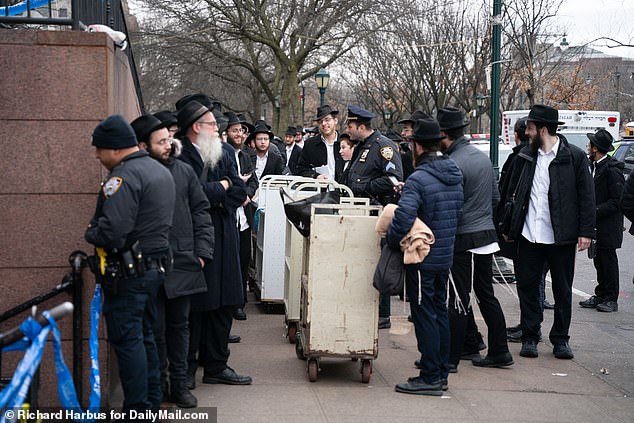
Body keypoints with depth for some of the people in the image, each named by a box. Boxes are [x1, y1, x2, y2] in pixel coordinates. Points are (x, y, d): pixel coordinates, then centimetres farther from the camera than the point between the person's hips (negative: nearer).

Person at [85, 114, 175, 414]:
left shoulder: (124, 176, -19)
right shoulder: (161, 171, 13)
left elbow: (112, 230, -28)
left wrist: (91, 233, -7)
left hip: (128, 274, -10)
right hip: (157, 265, 10)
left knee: (127, 340, -3)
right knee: (145, 335, 18)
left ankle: (137, 411, 0)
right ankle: (152, 403, 26)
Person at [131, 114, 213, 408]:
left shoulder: (184, 171, 6)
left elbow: (200, 211, 9)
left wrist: (202, 251, 2)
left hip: (183, 264, 4)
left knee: (179, 325, 13)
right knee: (155, 328, 3)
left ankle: (179, 384, 23)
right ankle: (158, 386, 16)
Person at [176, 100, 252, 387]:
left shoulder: (223, 156, 15)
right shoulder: (181, 158, -9)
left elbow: (240, 192, 6)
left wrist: (215, 200, -11)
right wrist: (221, 187, -6)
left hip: (223, 241, 7)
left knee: (223, 304, 10)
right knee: (193, 306, -3)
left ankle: (216, 366, 20)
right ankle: (186, 368, 7)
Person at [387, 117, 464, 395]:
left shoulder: (419, 180, -20)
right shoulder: (455, 176, 7)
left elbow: (403, 219, -29)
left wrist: (392, 241, -14)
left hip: (422, 258, -8)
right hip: (446, 257, 8)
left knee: (424, 315, -1)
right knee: (439, 311, 16)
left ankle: (430, 377, 3)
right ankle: (441, 373, 23)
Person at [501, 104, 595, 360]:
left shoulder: (574, 157, -5)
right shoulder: (525, 156, 7)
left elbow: (587, 197, -4)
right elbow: (513, 193, 12)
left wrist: (586, 231, -9)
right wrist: (507, 228, 10)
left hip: (561, 236, -3)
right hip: (529, 234, 3)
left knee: (563, 290, 7)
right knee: (527, 286, 5)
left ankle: (560, 339, 19)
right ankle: (530, 337, 16)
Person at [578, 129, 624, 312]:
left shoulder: (612, 170, -16)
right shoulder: (593, 166, 10)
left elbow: (618, 200, -17)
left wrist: (595, 210, -19)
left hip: (608, 226, -8)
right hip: (595, 224, 8)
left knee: (608, 260, -1)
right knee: (599, 261, 13)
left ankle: (611, 299, 7)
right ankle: (600, 296, 20)